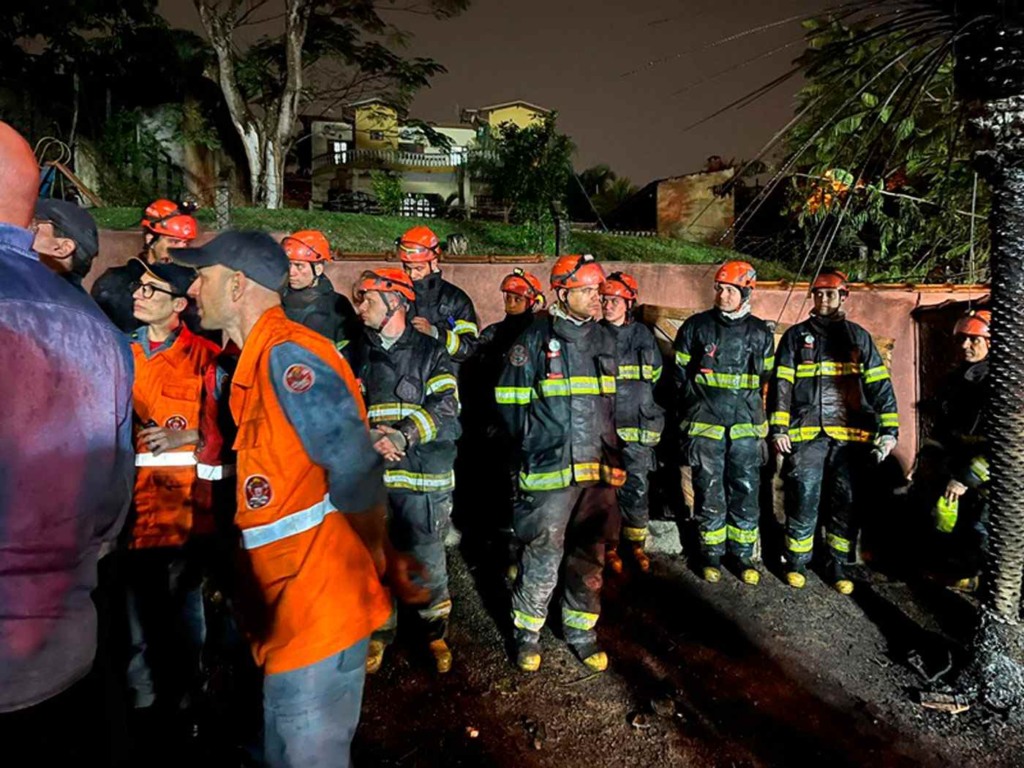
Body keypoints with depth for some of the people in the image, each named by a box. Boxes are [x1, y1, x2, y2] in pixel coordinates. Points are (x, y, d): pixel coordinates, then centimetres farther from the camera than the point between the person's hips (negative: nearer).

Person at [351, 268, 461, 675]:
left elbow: (444, 409, -8)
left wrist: (402, 436, -21)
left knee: (428, 561, 4)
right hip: (371, 474, 3)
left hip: (423, 475, -2)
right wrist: (370, 438, -16)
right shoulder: (359, 353, 13)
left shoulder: (430, 352, 3)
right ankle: (379, 633, 30)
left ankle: (436, 633, 25)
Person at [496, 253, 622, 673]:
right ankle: (527, 632, 21)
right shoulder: (535, 339, -4)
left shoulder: (605, 340, 11)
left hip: (598, 469, 5)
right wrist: (534, 446, 1)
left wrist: (611, 453, 15)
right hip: (549, 470, -4)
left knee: (589, 558, 13)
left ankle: (581, 630, 29)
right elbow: (510, 400, -1)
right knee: (542, 557, 2)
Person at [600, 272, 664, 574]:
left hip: (638, 427, 2)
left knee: (637, 487, 7)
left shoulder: (643, 335, 7)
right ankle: (609, 546, 16)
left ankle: (636, 543, 22)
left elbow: (655, 377, 18)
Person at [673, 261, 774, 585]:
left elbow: (766, 377, 17)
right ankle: (711, 552, 19)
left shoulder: (760, 332, 6)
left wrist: (750, 407, 10)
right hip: (704, 425, -1)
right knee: (709, 492, 4)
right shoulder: (696, 326, 1)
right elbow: (680, 372, 8)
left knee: (746, 491, 6)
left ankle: (743, 552, 20)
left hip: (746, 426, 2)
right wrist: (696, 404, 6)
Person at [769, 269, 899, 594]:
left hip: (851, 436, 2)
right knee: (804, 500, -3)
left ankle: (838, 565, 21)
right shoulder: (796, 336, 9)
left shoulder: (859, 337, 13)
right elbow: (781, 384, 4)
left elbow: (880, 385, 8)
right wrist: (779, 428, -4)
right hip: (806, 435, -1)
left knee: (847, 504, 6)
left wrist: (889, 430, -1)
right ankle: (797, 562, 14)